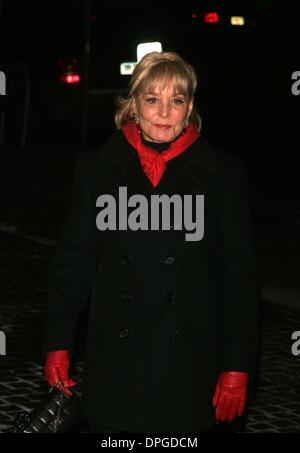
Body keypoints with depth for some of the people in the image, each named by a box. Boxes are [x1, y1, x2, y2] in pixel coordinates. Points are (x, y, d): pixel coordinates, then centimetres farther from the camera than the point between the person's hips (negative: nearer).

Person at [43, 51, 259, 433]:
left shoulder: (224, 173, 1)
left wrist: (236, 367, -4)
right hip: (114, 361, 1)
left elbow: (239, 274, 1)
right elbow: (73, 261, 7)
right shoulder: (96, 167, 5)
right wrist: (58, 345, 0)